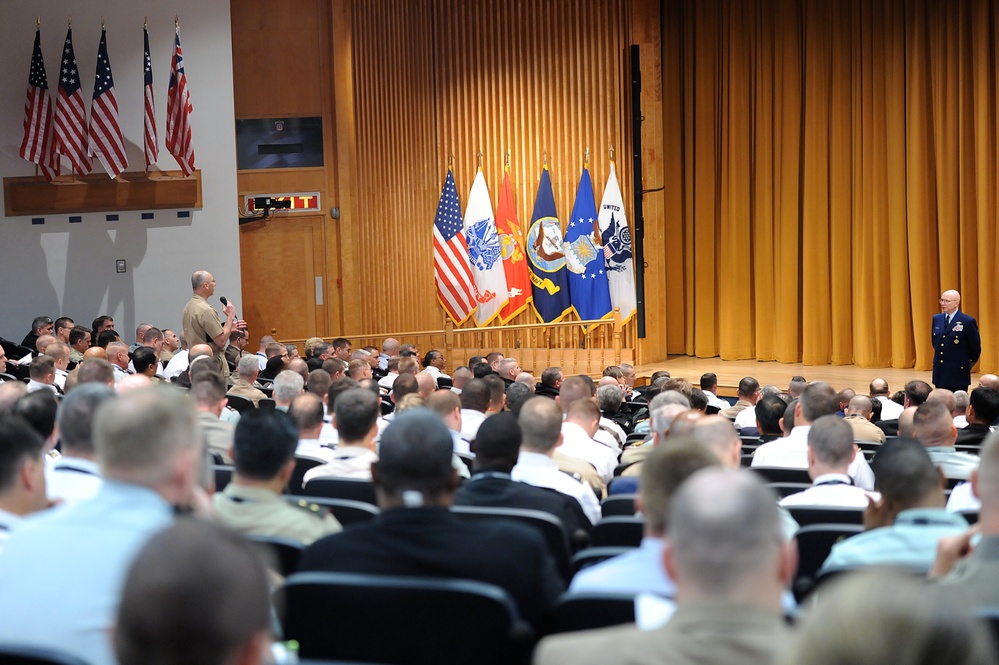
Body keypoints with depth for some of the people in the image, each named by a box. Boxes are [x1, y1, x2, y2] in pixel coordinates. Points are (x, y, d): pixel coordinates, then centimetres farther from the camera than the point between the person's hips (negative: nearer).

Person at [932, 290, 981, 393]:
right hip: (940, 372, 5)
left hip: (958, 373, -5)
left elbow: (975, 346, -2)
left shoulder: (968, 321, -10)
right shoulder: (936, 319, 7)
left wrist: (969, 364, 8)